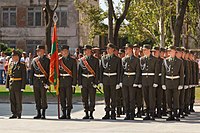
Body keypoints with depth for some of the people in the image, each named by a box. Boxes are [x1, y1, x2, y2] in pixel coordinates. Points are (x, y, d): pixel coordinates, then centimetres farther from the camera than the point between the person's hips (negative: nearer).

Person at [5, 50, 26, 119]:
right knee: (12, 100, 7)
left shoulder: (22, 65, -4)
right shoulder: (10, 64, 12)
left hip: (18, 84, -5)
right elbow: (8, 75, 14)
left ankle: (19, 114, 6)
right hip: (11, 84, 5)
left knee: (18, 100, -1)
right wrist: (7, 85, 8)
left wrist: (23, 87, -12)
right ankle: (14, 113, 14)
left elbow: (24, 77, -7)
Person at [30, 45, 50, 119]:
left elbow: (49, 72, -6)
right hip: (36, 81, 4)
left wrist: (47, 83, -13)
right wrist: (31, 82, 6)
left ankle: (43, 114, 2)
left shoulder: (47, 60, -2)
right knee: (37, 98, 7)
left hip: (43, 80, -4)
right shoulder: (34, 60, 11)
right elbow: (31, 72, 12)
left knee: (43, 97, -4)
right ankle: (38, 114, 14)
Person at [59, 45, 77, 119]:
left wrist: (74, 83, -8)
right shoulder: (59, 60, 10)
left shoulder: (72, 60, 2)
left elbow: (74, 72, -1)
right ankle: (64, 114, 12)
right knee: (62, 98, 4)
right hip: (61, 81, 3)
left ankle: (68, 114, 0)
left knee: (69, 98, -5)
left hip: (69, 80, -3)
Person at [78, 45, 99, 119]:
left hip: (92, 81, -3)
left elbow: (97, 72, -2)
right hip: (84, 81, 3)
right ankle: (86, 114, 13)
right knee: (84, 98, 5)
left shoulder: (95, 60, 1)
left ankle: (91, 114, 6)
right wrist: (80, 83, 0)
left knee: (92, 98, -1)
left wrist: (96, 82, -9)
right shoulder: (82, 60, 8)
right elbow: (79, 72, 7)